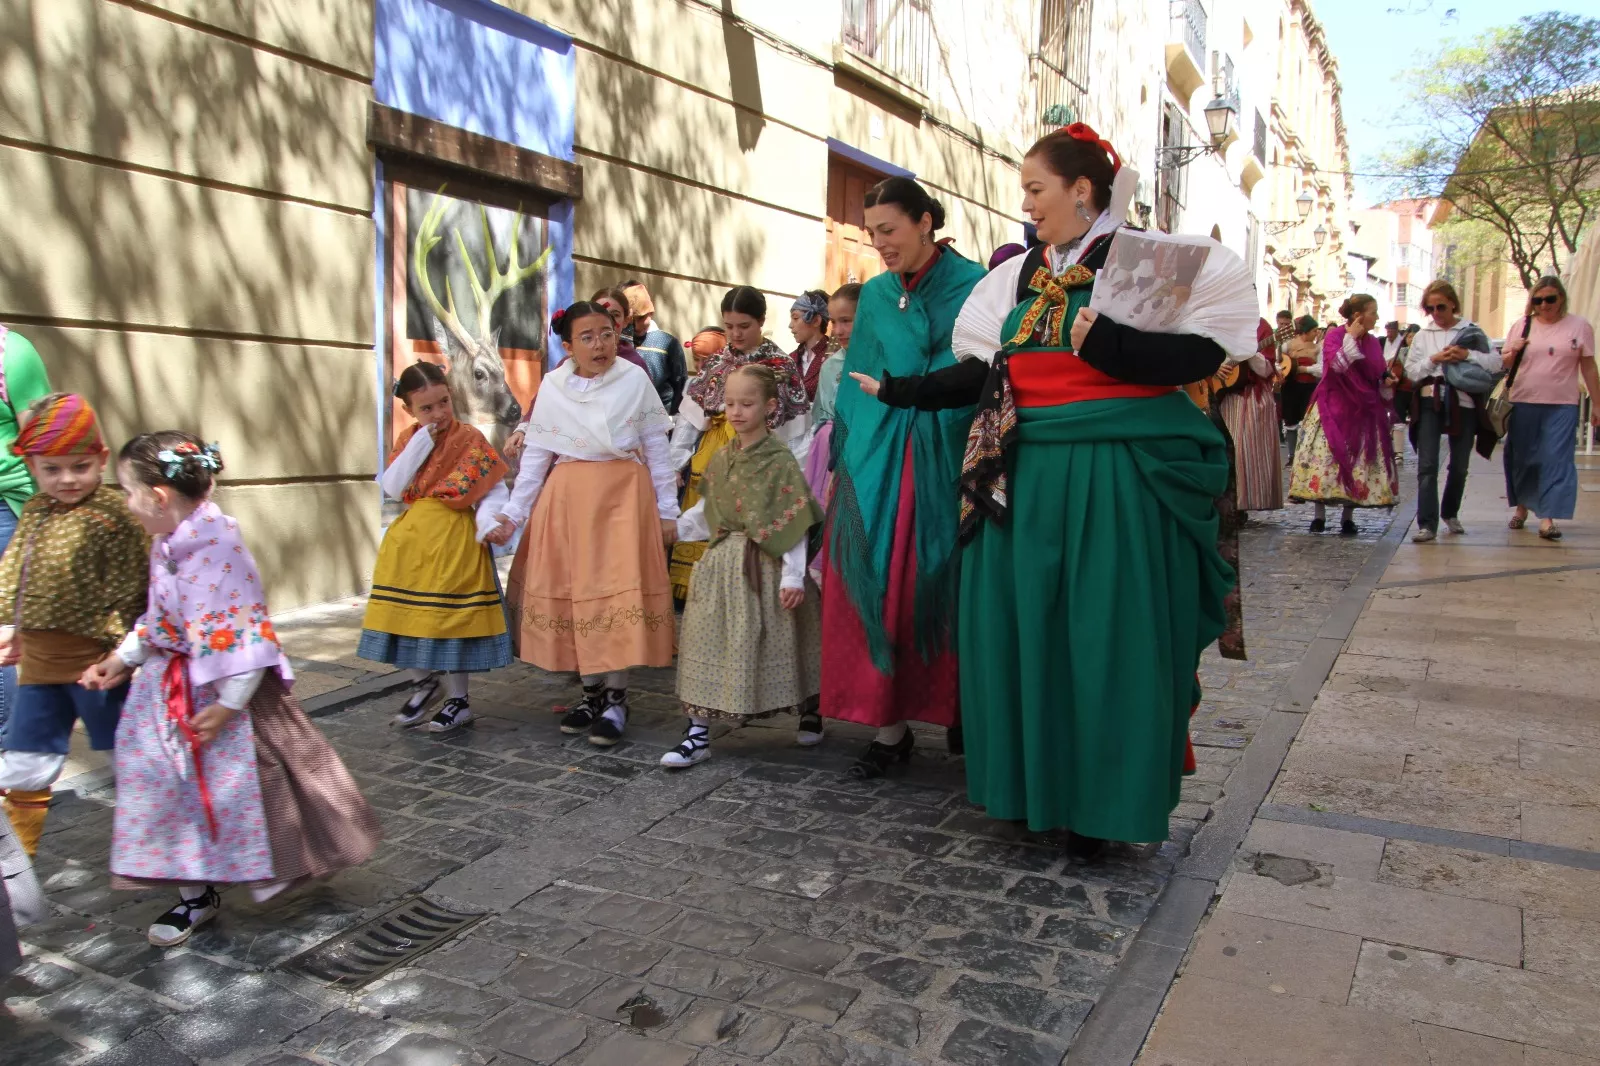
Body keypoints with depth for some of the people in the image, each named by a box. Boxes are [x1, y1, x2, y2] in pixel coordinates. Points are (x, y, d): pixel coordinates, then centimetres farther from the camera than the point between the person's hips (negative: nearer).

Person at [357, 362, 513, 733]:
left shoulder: (469, 438, -5)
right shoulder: (408, 440, 8)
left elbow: (495, 489, -5)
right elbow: (392, 489, -5)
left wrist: (488, 522, -24)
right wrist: (421, 443, -10)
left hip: (453, 537, -5)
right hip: (409, 537, 5)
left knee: (450, 615, 0)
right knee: (410, 613, 10)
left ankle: (458, 699, 14)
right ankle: (424, 682, 33)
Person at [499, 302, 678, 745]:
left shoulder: (635, 380, 1)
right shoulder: (552, 387, 6)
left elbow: (656, 449, 5)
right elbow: (536, 456, 10)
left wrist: (667, 509, 3)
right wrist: (514, 510, 7)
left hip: (624, 496, -2)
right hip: (567, 499, 3)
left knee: (619, 589, -7)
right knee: (572, 590, 4)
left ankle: (616, 695, 4)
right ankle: (591, 690, 18)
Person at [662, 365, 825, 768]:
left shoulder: (779, 460, -10)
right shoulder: (721, 459, 9)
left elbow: (794, 523, -13)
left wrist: (793, 576, -17)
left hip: (764, 566, -5)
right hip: (722, 564, 5)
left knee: (772, 642, 6)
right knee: (708, 641, 2)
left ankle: (810, 711, 31)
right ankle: (698, 733, 8)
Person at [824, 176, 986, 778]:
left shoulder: (972, 287, -1)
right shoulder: (874, 295, 13)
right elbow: (856, 386, 14)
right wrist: (849, 459, 7)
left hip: (946, 457, -4)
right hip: (877, 458, 4)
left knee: (940, 586, 1)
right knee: (876, 587, -1)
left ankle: (960, 711, 20)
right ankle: (889, 725, 8)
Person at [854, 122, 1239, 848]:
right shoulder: (1020, 275, 14)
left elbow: (1202, 353, -12)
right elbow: (982, 371, 13)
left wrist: (1103, 346, -22)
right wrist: (898, 391, 9)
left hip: (1115, 478, -5)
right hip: (1026, 477, 6)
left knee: (1105, 639, 0)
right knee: (1023, 631, 6)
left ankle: (1099, 803, 14)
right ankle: (1030, 784, 21)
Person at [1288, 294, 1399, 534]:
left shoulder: (1373, 342, 10)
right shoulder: (1334, 335, -4)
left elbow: (1379, 376, 18)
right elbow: (1338, 364, -22)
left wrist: (1387, 383, -2)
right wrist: (1352, 337, -16)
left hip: (1364, 412, 5)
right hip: (1334, 409, -5)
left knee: (1360, 462, 2)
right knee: (1326, 457, -7)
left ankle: (1348, 517, 9)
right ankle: (1320, 514, 2)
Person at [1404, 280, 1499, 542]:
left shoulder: (1472, 331, 6)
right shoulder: (1423, 336, 10)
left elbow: (1496, 363, 0)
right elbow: (1410, 370, 4)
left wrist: (1468, 355, -14)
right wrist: (1434, 359, -10)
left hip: (1463, 403, 0)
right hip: (1430, 403, 0)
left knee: (1460, 465, 9)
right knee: (1427, 464, -10)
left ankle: (1451, 513, 30)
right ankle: (1427, 524, -12)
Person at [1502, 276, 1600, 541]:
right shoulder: (1521, 326, 7)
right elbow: (1503, 363, 14)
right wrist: (1513, 352, -9)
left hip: (1562, 405, -2)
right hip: (1523, 403, 2)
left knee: (1555, 458, -6)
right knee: (1522, 457, 9)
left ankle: (1547, 518, -7)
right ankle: (1522, 506, 27)